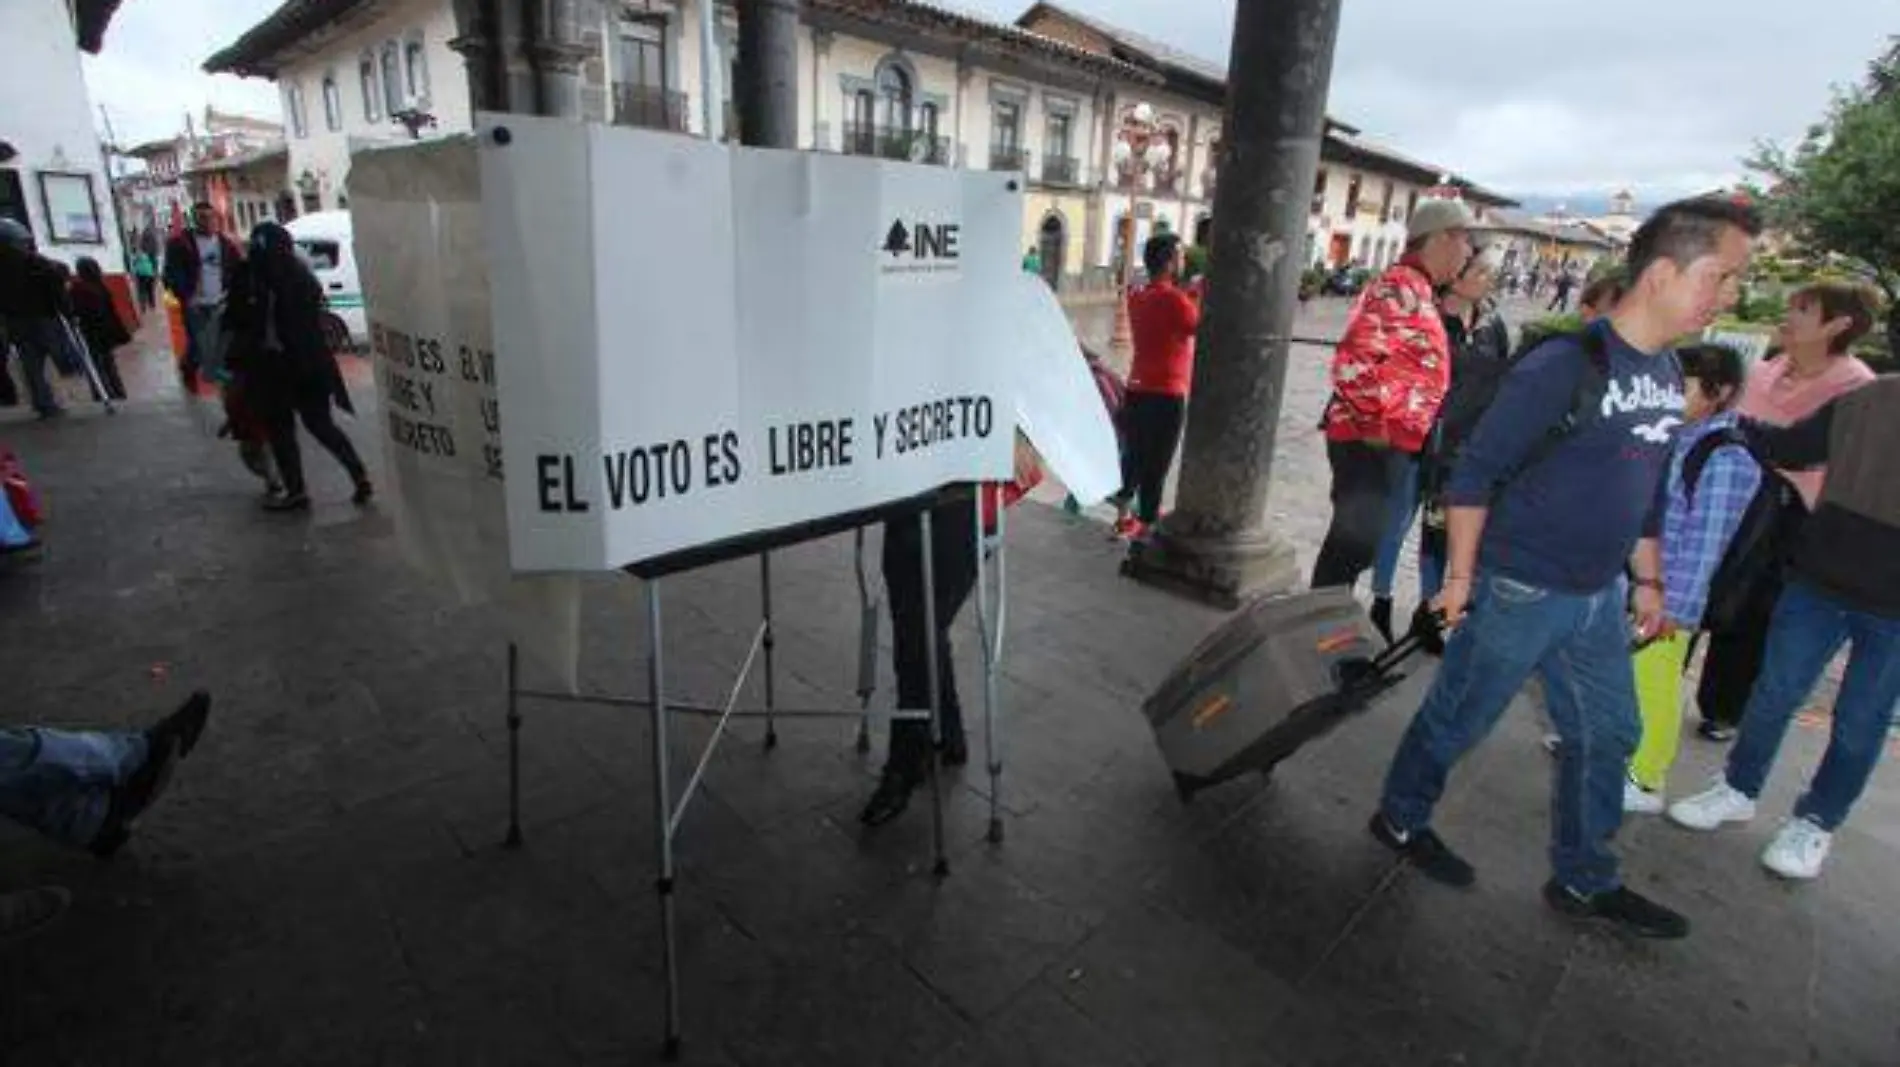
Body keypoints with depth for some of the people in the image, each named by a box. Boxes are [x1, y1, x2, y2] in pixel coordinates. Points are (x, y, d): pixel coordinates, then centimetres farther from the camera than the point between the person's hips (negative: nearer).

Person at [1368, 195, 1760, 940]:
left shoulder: (1666, 372, 8)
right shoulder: (1564, 365, -18)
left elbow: (1646, 487, 17)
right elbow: (1474, 473, -17)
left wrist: (1647, 579, 18)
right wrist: (1460, 577, -16)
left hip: (1599, 596, 9)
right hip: (1520, 591, -8)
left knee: (1608, 736, 16)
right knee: (1457, 720, 8)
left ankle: (1583, 881, 34)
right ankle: (1400, 818, 31)